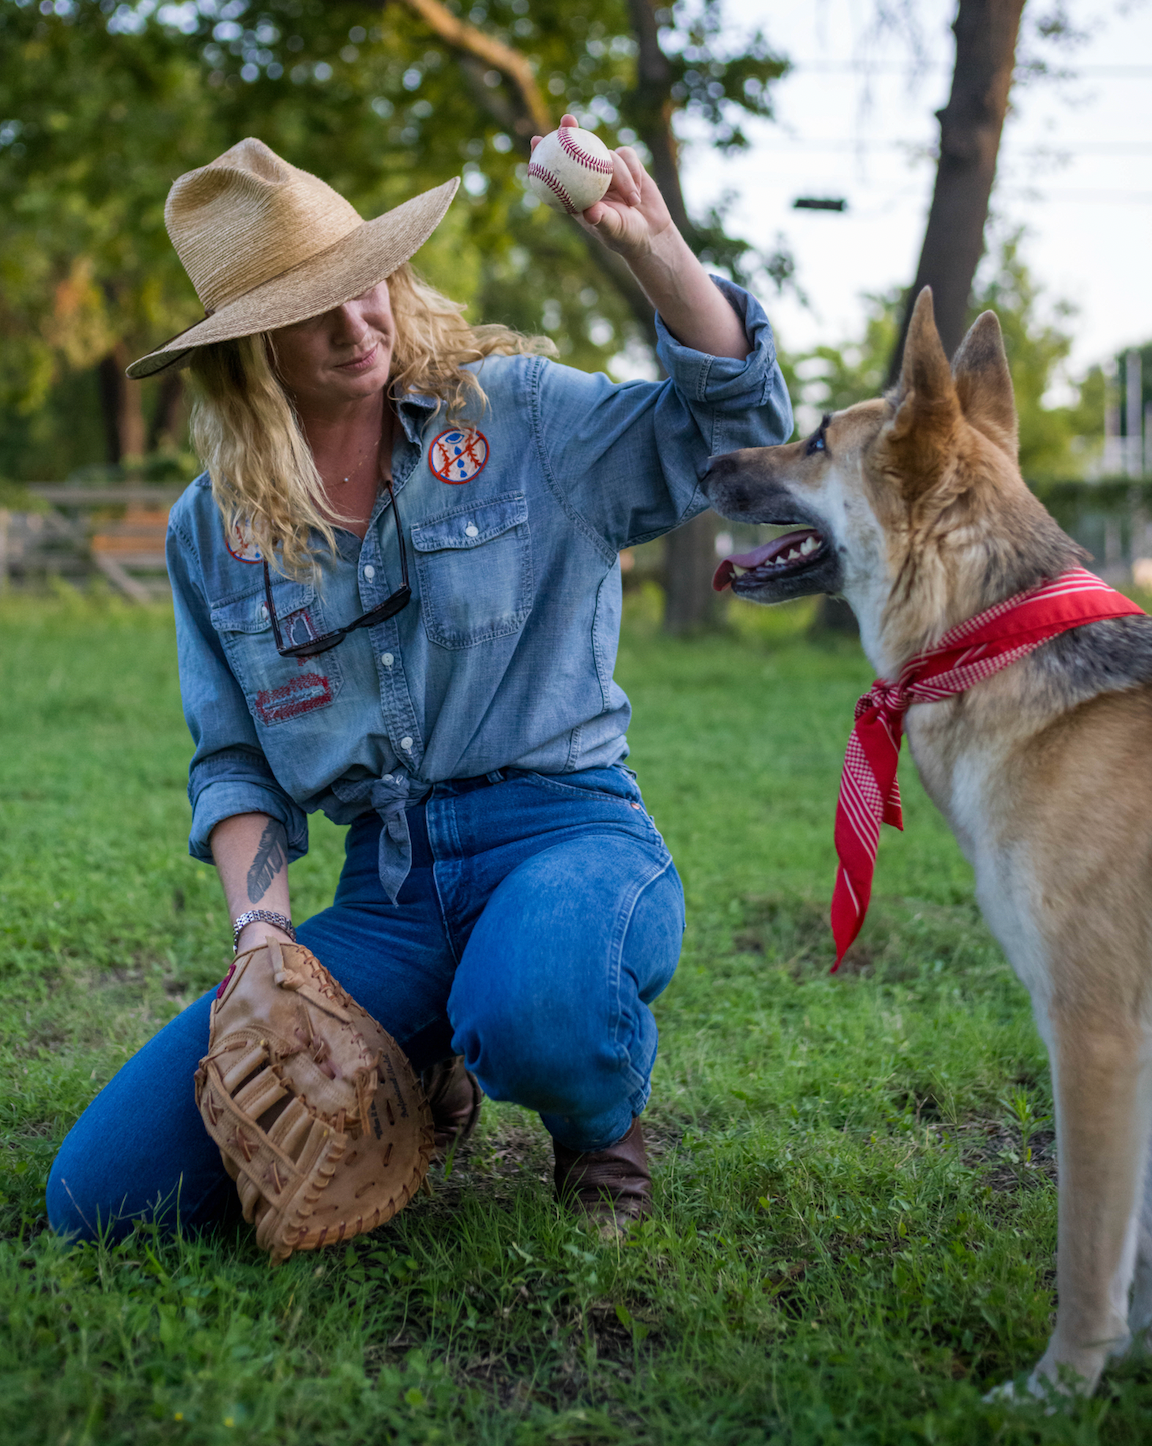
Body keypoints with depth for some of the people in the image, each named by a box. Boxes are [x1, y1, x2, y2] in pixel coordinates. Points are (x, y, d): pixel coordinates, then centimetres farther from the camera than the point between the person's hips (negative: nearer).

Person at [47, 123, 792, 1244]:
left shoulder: (519, 414, 1)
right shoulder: (211, 532, 9)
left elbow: (736, 423, -6)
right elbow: (233, 762, 12)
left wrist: (654, 249, -21)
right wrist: (259, 925, -6)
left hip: (565, 828, -3)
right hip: (386, 889, 4)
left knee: (536, 1016, -42)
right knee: (99, 1197, -7)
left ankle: (601, 1122, -1)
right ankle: (414, 1074, 18)